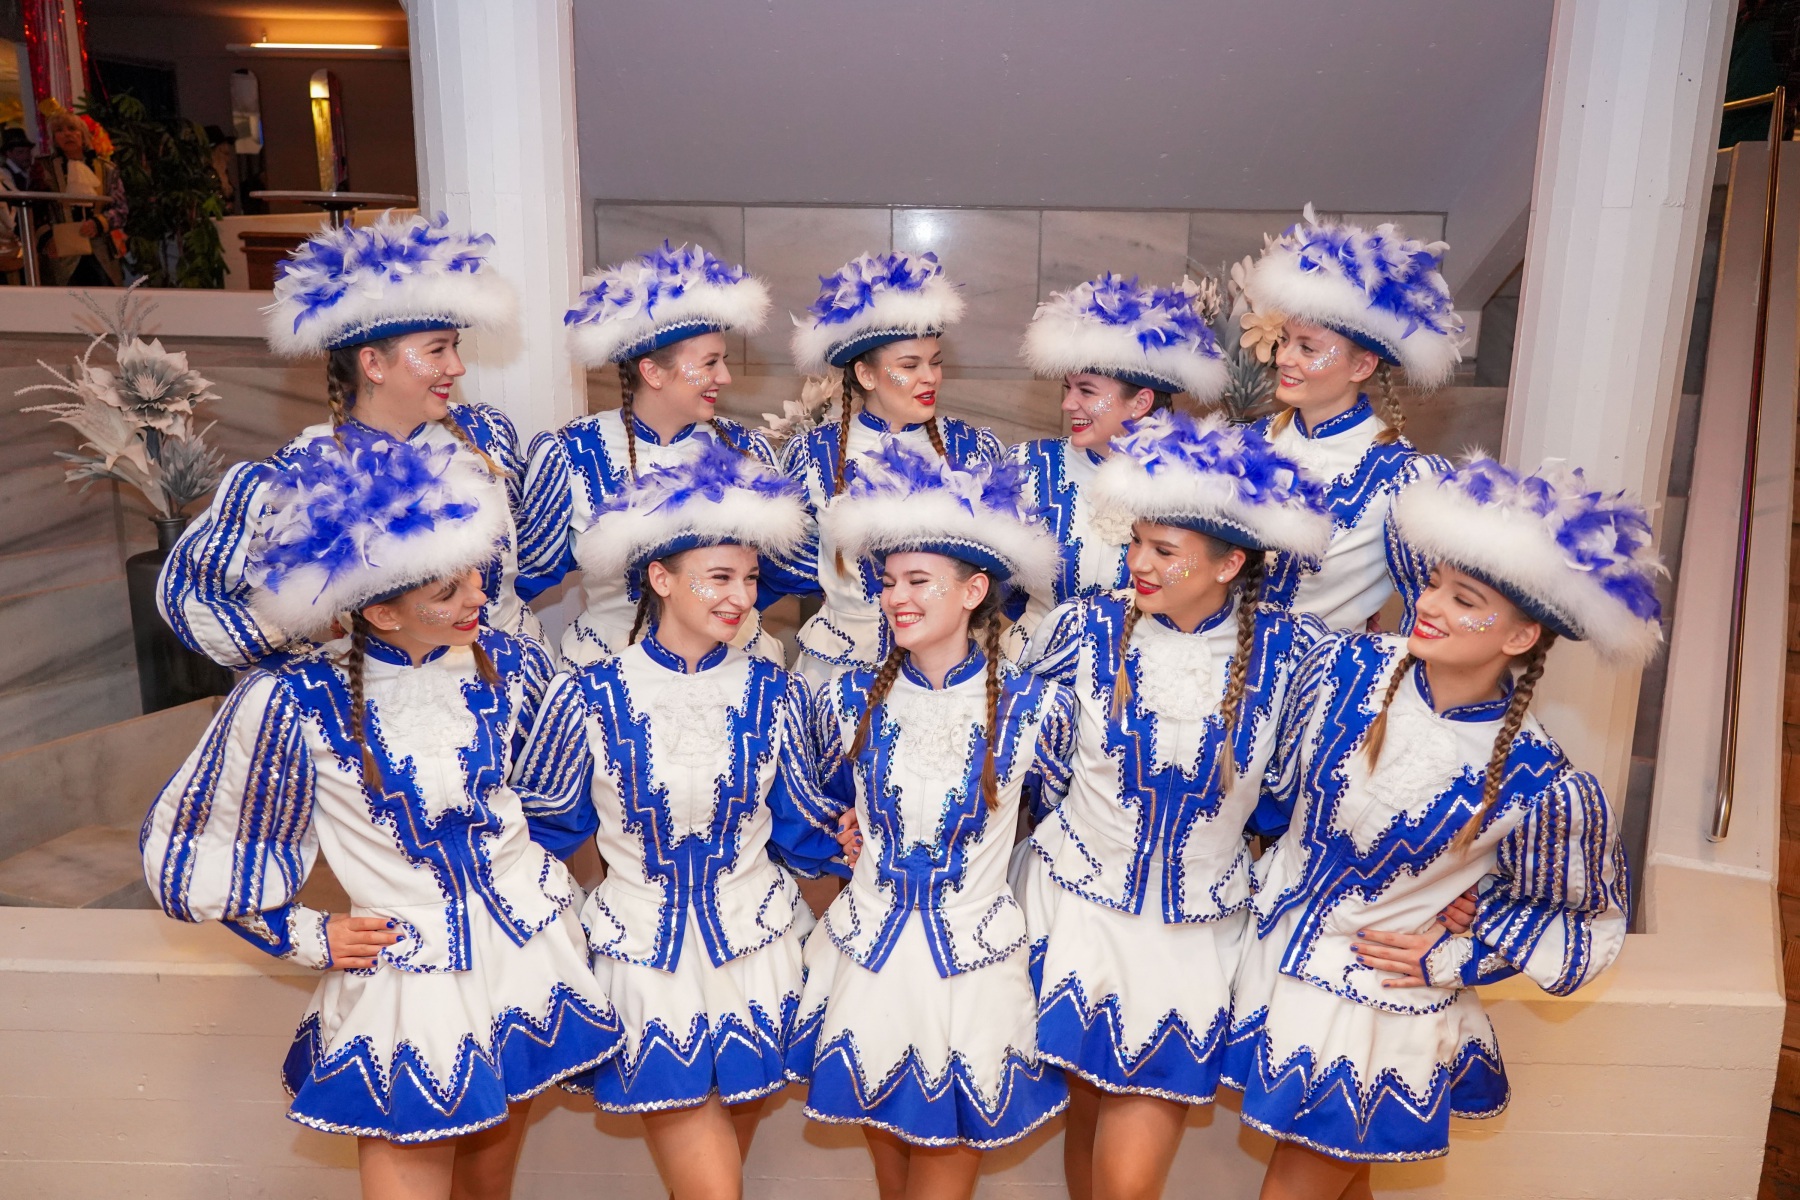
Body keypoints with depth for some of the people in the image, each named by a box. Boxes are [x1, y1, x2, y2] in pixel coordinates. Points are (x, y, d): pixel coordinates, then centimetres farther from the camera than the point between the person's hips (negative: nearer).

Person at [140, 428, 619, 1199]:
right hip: (404, 986, -3)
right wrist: (309, 939, -2)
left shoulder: (505, 662, -8)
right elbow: (190, 849, -5)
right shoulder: (293, 702, -19)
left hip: (527, 956, 4)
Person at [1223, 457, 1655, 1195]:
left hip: (1384, 1017, -3)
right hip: (1277, 961, 4)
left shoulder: (1536, 784, -22)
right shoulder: (1346, 667, -14)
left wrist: (1454, 958, -7)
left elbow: (1588, 919, -3)